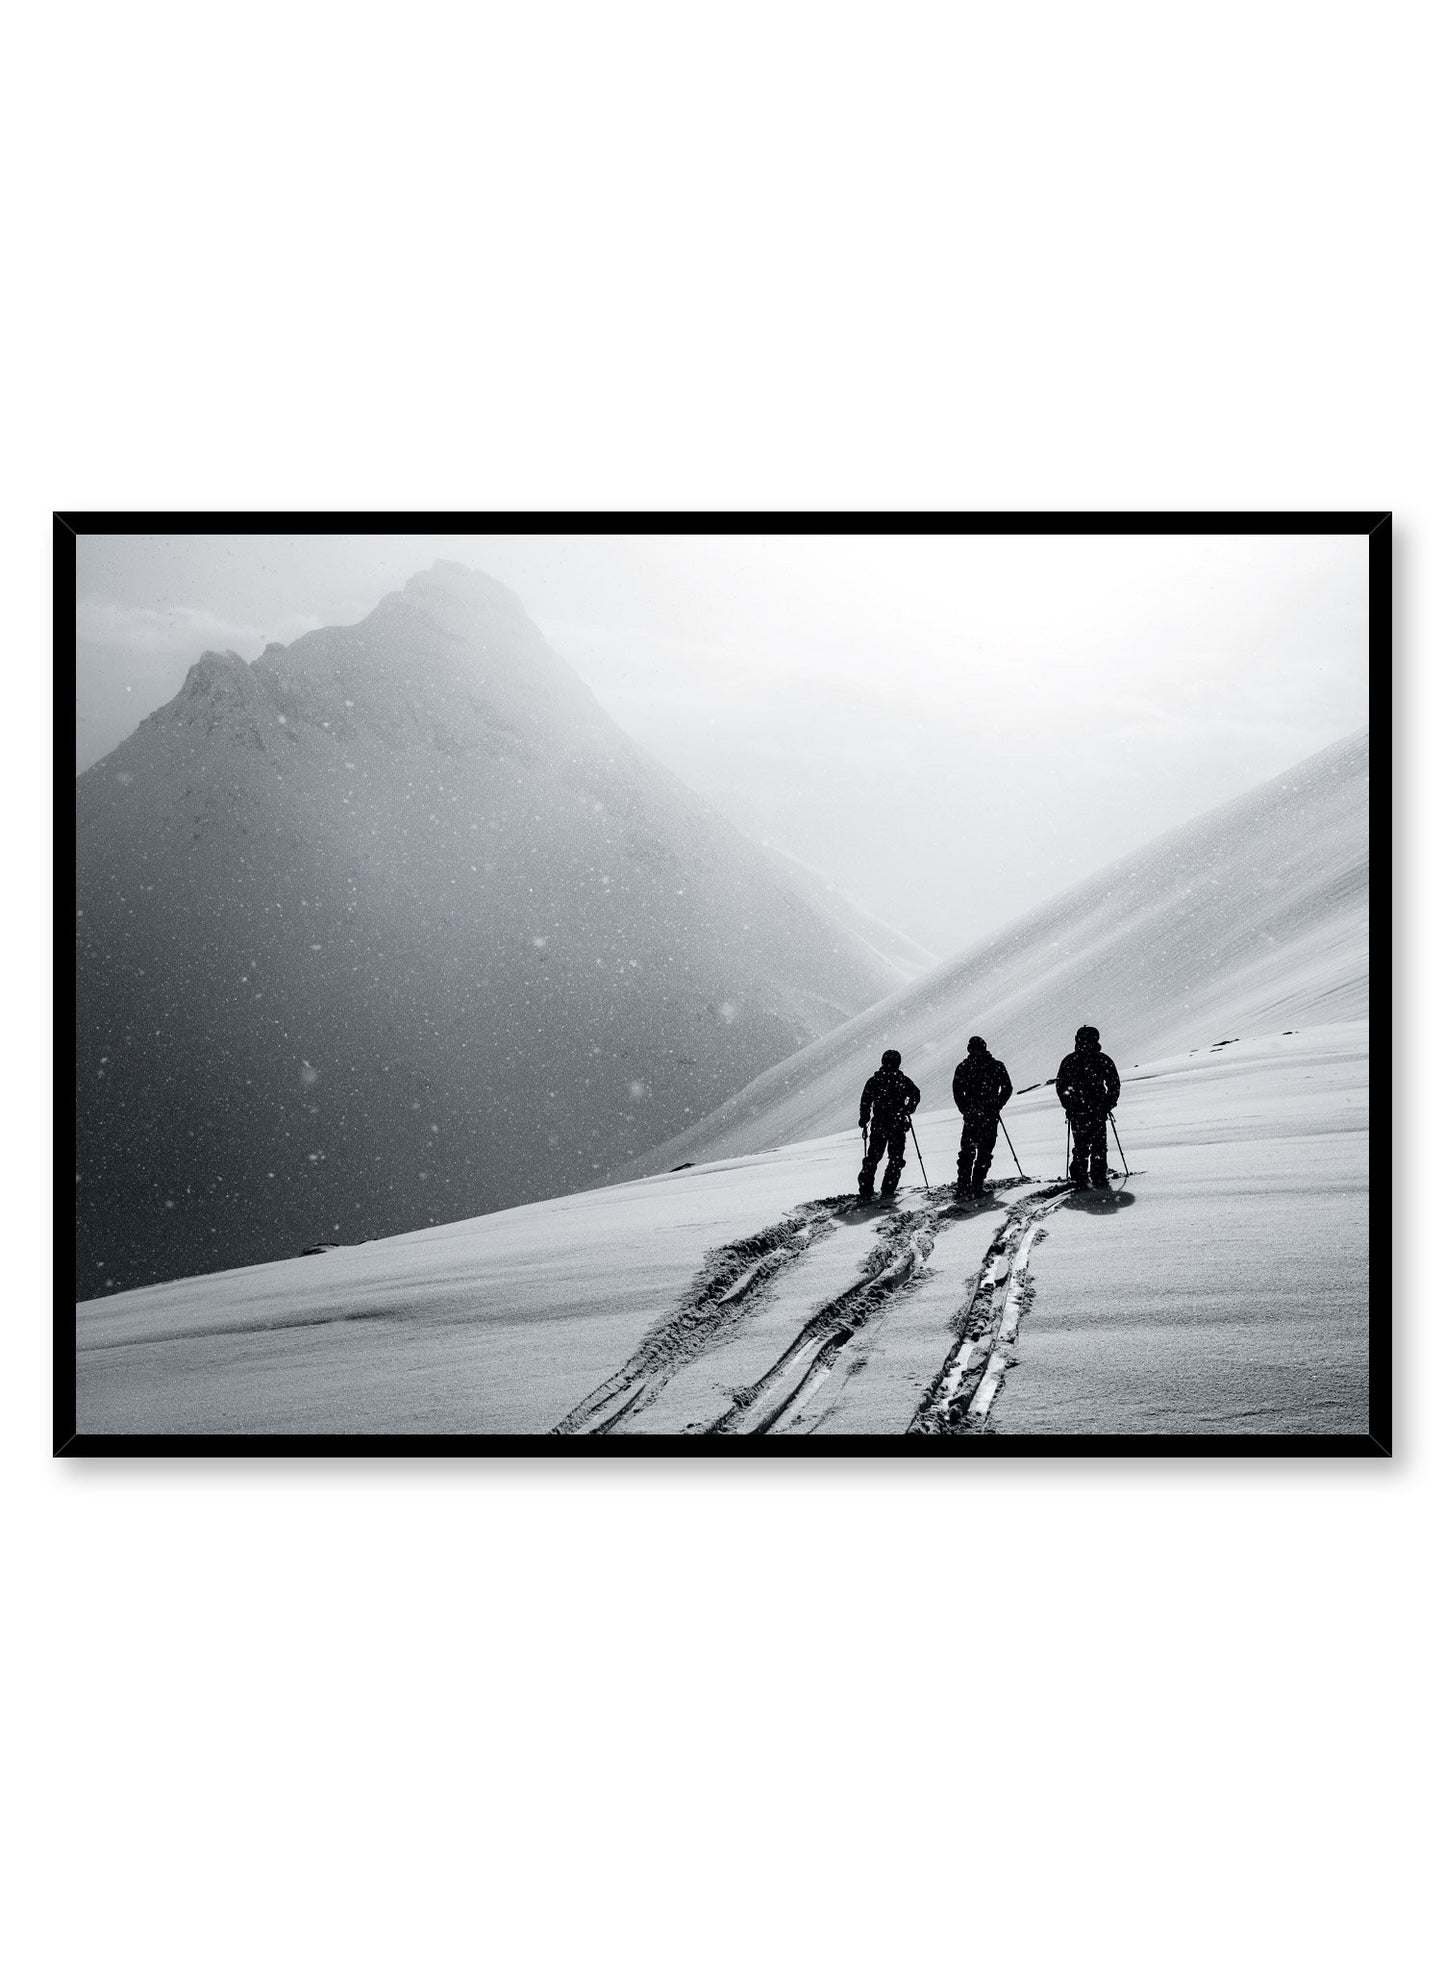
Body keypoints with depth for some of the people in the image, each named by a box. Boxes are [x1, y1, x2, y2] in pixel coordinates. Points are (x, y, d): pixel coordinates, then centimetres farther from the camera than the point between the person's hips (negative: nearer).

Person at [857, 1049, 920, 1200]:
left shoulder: (874, 1080, 1)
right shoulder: (903, 1080, -2)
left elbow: (865, 1102, -2)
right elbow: (915, 1096, -4)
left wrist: (863, 1121, 5)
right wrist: (907, 1111, 9)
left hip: (878, 1125, 1)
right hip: (898, 1125, -1)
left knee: (872, 1159, 6)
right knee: (896, 1159, 10)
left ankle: (865, 1192, -4)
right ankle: (888, 1191, 4)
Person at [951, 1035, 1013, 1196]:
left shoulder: (962, 1067, 1)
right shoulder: (997, 1066, 0)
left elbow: (957, 1093, 0)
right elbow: (1007, 1088, 2)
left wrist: (966, 1110, 8)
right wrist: (996, 1106, 10)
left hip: (970, 1116, 1)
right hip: (990, 1117, -1)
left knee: (966, 1152, 10)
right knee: (984, 1152, 7)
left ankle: (963, 1187, 2)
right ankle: (977, 1187, 1)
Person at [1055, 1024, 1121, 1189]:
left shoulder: (1068, 1061, 4)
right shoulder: (1102, 1060, -1)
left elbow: (1060, 1086, 7)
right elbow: (1114, 1084, 1)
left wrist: (1069, 1106, 14)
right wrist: (1109, 1104, 8)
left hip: (1076, 1111, 2)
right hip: (1098, 1110, -2)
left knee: (1081, 1146, 9)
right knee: (1099, 1145, 5)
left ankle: (1080, 1179, 4)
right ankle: (1099, 1178, 0)